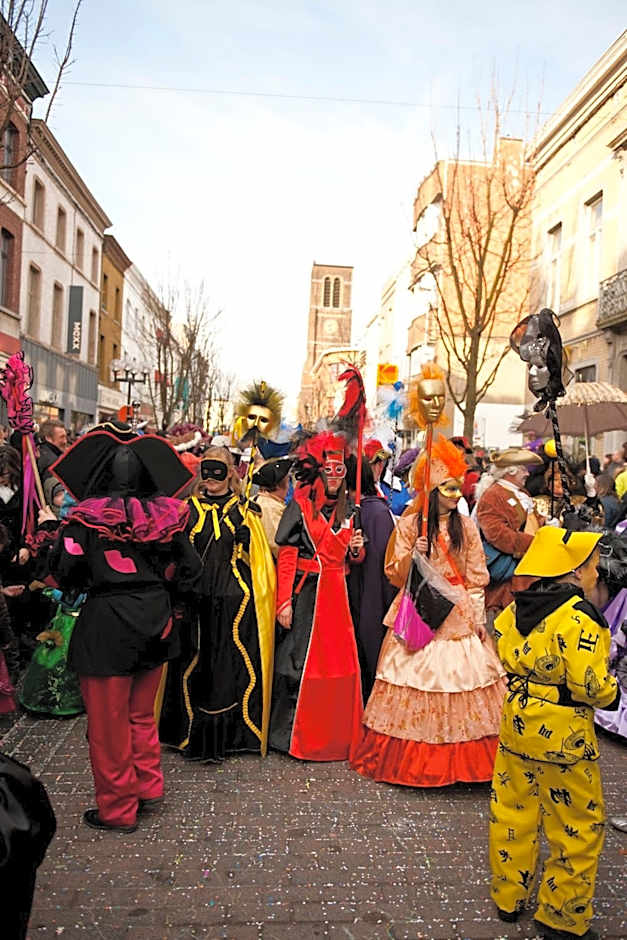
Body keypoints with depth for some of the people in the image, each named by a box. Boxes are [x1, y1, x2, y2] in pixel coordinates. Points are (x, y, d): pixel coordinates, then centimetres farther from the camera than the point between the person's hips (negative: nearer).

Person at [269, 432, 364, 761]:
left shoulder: (346, 511, 13)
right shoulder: (300, 506, -3)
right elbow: (286, 557, -9)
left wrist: (356, 551, -2)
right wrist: (284, 602, -15)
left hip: (337, 596, 5)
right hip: (305, 594, -5)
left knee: (340, 662, 6)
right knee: (299, 663, -1)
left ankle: (337, 734, 20)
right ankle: (292, 734, 14)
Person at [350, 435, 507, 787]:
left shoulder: (466, 526, 5)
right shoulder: (409, 525, -1)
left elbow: (477, 577, 7)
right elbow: (398, 577, -1)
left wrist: (479, 618, 3)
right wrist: (412, 555, -19)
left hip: (459, 615, 2)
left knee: (461, 677, 1)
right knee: (419, 677, -1)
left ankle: (460, 759, 17)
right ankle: (413, 758, 14)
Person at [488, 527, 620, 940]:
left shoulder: (518, 607, 0)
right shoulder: (578, 616, -21)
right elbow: (591, 685, -23)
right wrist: (612, 690, -3)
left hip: (517, 723, 7)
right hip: (564, 735, -7)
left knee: (513, 812, 20)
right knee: (578, 828, 12)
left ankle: (508, 897, 36)